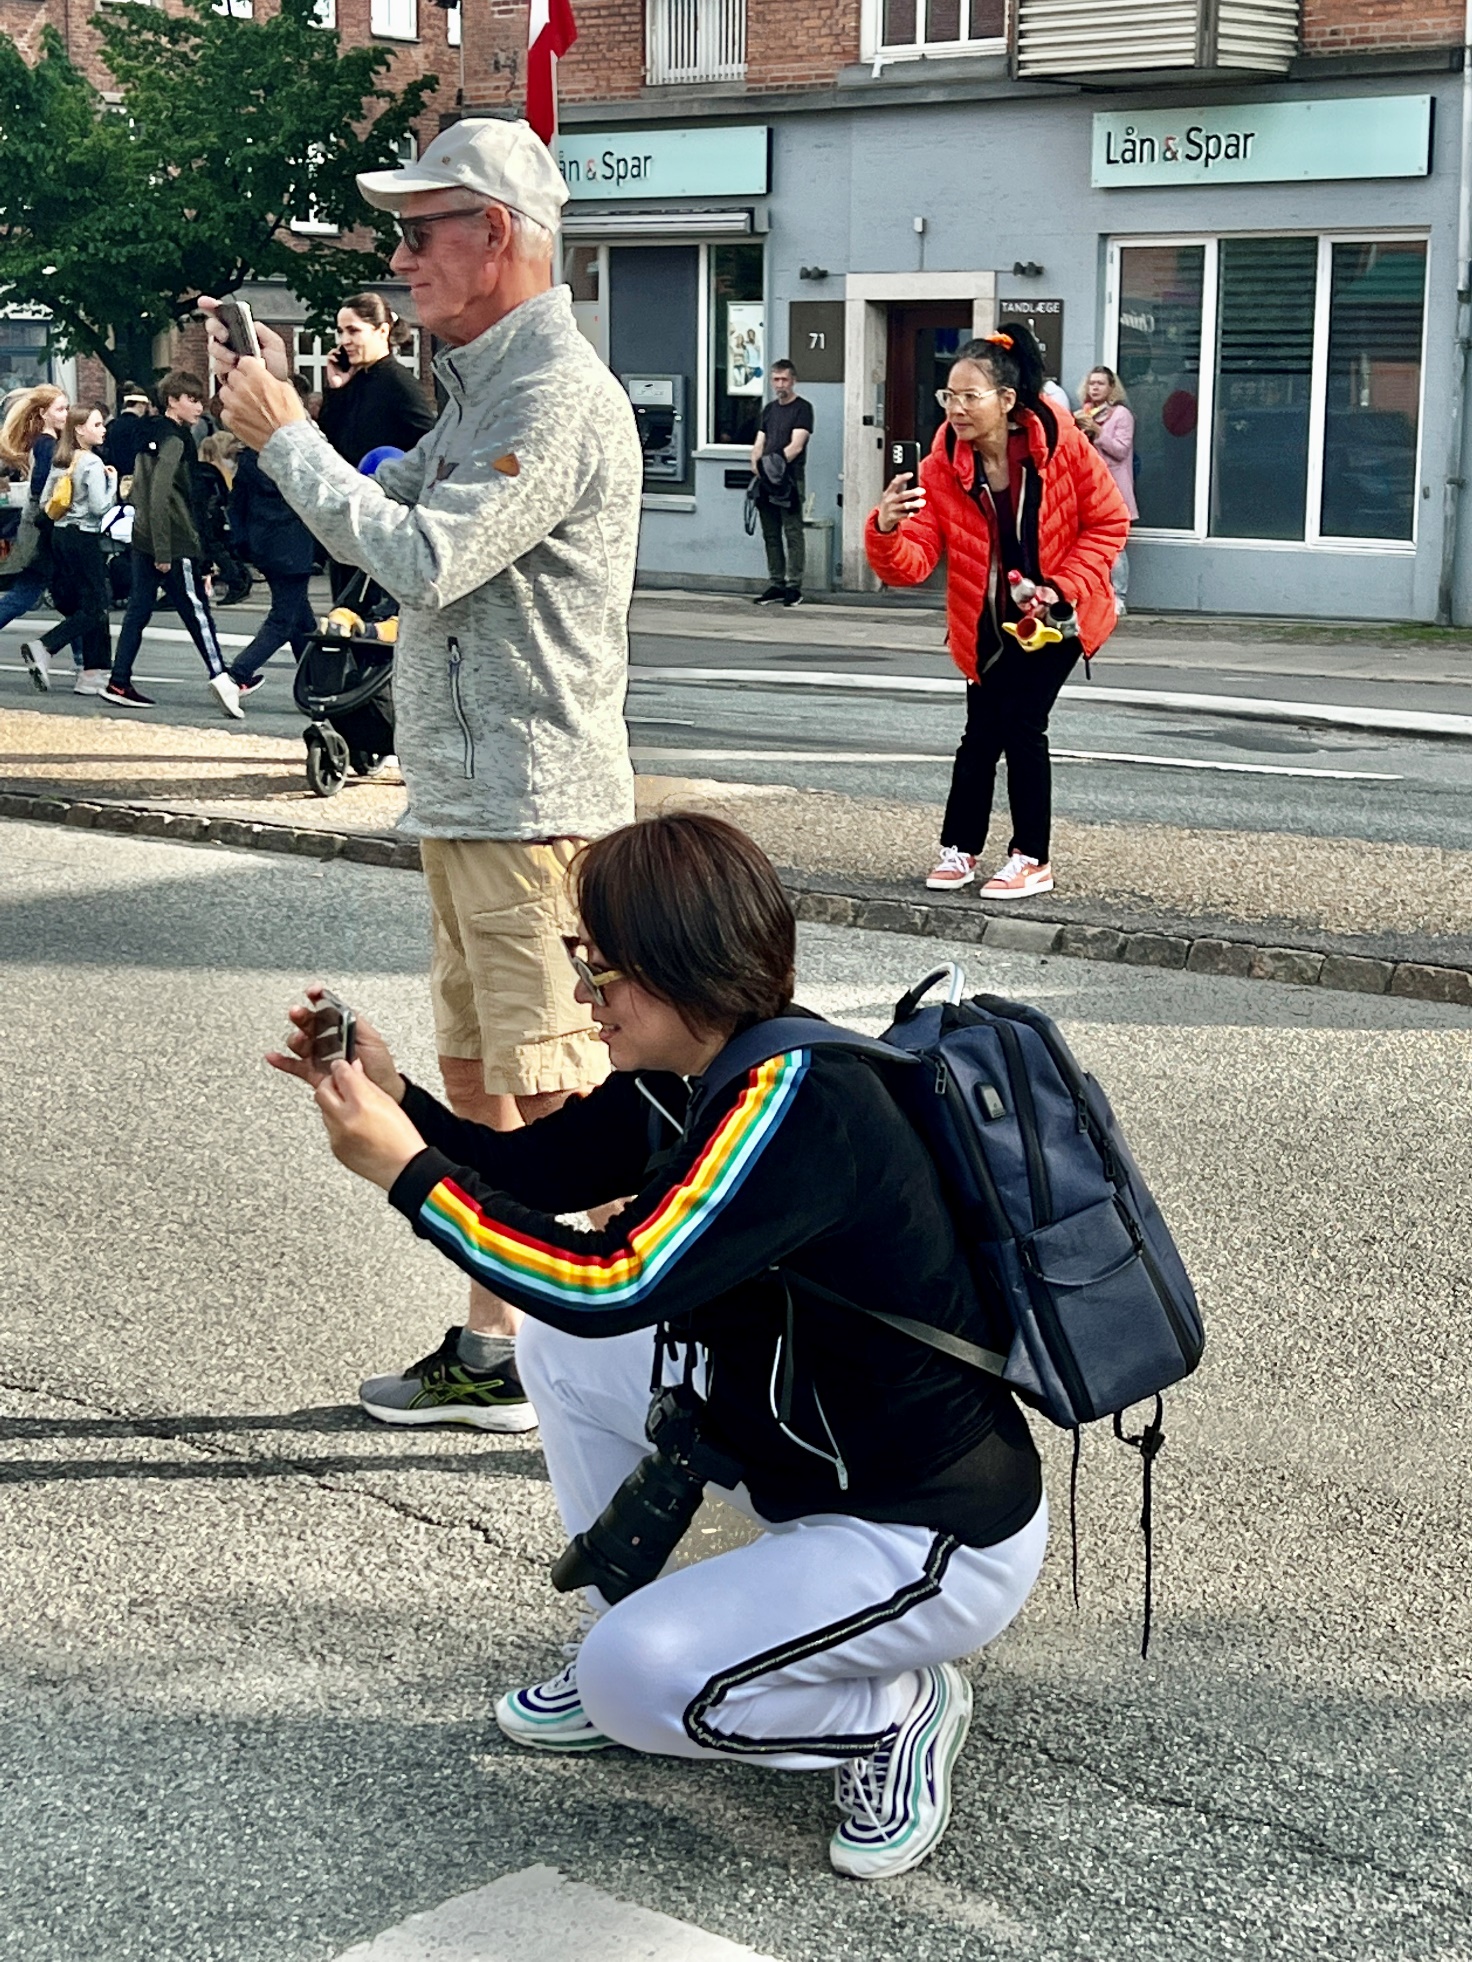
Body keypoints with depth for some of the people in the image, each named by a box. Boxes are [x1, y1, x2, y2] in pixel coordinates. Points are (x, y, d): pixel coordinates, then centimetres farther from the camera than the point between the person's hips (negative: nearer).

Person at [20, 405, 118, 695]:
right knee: (94, 609, -4)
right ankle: (43, 648, -19)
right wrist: (113, 480, -6)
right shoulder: (92, 463, -13)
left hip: (60, 534, 9)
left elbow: (44, 502, 11)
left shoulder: (60, 461, 10)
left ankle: (89, 674, 10)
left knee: (73, 604, 11)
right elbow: (101, 507, -19)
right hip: (84, 538, -9)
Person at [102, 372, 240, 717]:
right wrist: (163, 552, -22)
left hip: (144, 540, 9)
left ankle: (119, 683, 8)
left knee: (138, 610, 8)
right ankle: (220, 677, -6)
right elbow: (160, 495, -21)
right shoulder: (174, 439, -13)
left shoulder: (152, 435, 15)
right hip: (174, 544, -9)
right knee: (196, 610, -5)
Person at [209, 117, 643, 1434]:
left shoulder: (560, 397, -14)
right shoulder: (480, 390, 18)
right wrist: (278, 413, 8)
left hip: (534, 804, -10)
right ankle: (495, 1354, 25)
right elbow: (379, 524, 20)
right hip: (462, 795, 10)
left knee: (556, 1099, -7)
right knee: (475, 1082, 15)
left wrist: (285, 436, -12)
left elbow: (422, 561, -22)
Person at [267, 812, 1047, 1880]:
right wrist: (393, 1096, -9)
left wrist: (409, 1171, -28)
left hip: (942, 1539, -9)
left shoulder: (802, 1099, -28)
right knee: (562, 1349, 10)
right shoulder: (686, 1076, -1)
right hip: (817, 1460, 9)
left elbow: (614, 1284, -35)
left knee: (636, 1683, -20)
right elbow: (527, 1170, 8)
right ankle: (627, 1637, 21)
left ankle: (896, 1711, 4)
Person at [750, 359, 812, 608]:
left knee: (793, 533, -6)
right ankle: (776, 585, 15)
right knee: (771, 535, 9)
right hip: (766, 480, 7)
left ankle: (793, 587, -5)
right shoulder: (770, 409, 19)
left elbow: (796, 445, -13)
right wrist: (757, 465, -5)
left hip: (791, 479, -7)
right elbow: (759, 443, 14)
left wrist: (778, 462, -25)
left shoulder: (802, 408, -2)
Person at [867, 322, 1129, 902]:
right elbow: (913, 564, -23)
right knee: (982, 733, 7)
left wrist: (1063, 587, -20)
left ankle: (1032, 859, 3)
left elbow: (1108, 522, -9)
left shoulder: (1061, 446, -22)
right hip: (988, 623, 3)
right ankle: (959, 848, 24)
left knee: (1022, 723, -10)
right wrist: (887, 533, -45)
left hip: (1054, 614, -3)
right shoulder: (942, 467, -16)